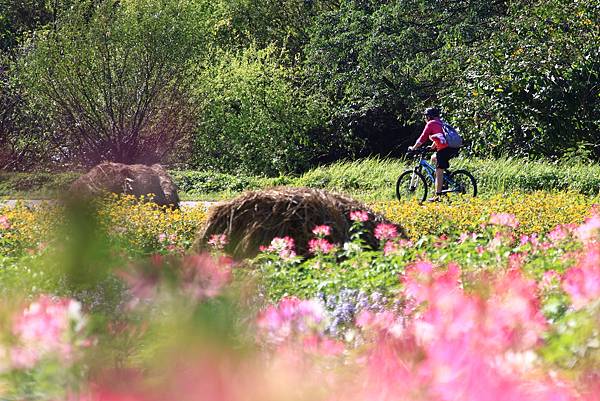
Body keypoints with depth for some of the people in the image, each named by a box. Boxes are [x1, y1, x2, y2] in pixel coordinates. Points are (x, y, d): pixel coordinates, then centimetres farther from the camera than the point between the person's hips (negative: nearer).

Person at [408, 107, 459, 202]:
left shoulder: (431, 124, 0)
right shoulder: (440, 123, 25)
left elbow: (422, 139, -1)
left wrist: (413, 148, 10)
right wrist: (432, 147, 49)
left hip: (444, 149, -9)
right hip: (454, 149, 9)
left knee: (439, 172, -5)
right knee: (434, 158, 28)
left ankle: (437, 196, -7)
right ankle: (442, 183, 23)